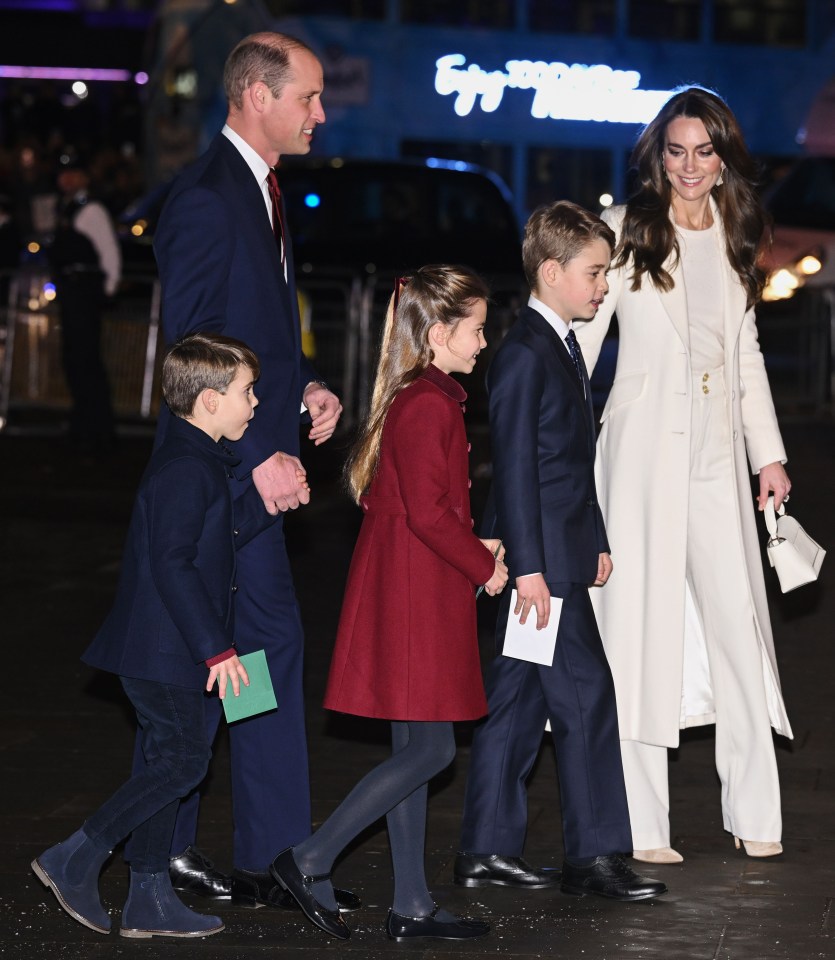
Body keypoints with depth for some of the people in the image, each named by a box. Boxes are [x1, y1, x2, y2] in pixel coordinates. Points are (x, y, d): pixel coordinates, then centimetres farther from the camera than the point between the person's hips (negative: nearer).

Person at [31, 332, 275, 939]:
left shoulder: (201, 464, 14)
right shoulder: (185, 470, -19)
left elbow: (213, 537, 23)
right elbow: (172, 565, -25)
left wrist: (265, 503, 11)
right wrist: (216, 648, -24)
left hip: (168, 650, 10)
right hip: (164, 650, -10)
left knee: (169, 762, 12)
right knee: (184, 759, -8)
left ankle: (150, 899, 17)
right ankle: (76, 861, -4)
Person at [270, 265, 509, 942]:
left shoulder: (417, 398, 15)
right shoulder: (431, 405, -17)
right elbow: (428, 511, -22)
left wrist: (473, 546, 9)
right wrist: (483, 565, -11)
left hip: (409, 590, 11)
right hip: (417, 595, -11)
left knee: (414, 749, 11)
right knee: (430, 748, -7)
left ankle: (413, 906, 15)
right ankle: (311, 861, -5)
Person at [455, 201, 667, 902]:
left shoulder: (563, 348, 17)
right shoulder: (524, 354, -14)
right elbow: (515, 466, -18)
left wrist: (596, 541, 23)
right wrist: (528, 566, -21)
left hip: (561, 558, 10)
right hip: (538, 560, -10)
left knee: (519, 700, 10)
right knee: (587, 695, -8)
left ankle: (487, 850, 14)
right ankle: (594, 855, -4)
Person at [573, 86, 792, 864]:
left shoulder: (734, 239, 13)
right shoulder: (626, 231, -2)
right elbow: (581, 336, -4)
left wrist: (769, 452, 16)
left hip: (717, 455, 4)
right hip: (643, 449, -4)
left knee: (738, 621, 1)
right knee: (642, 625, -2)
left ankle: (754, 814, 10)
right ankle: (641, 825, 2)